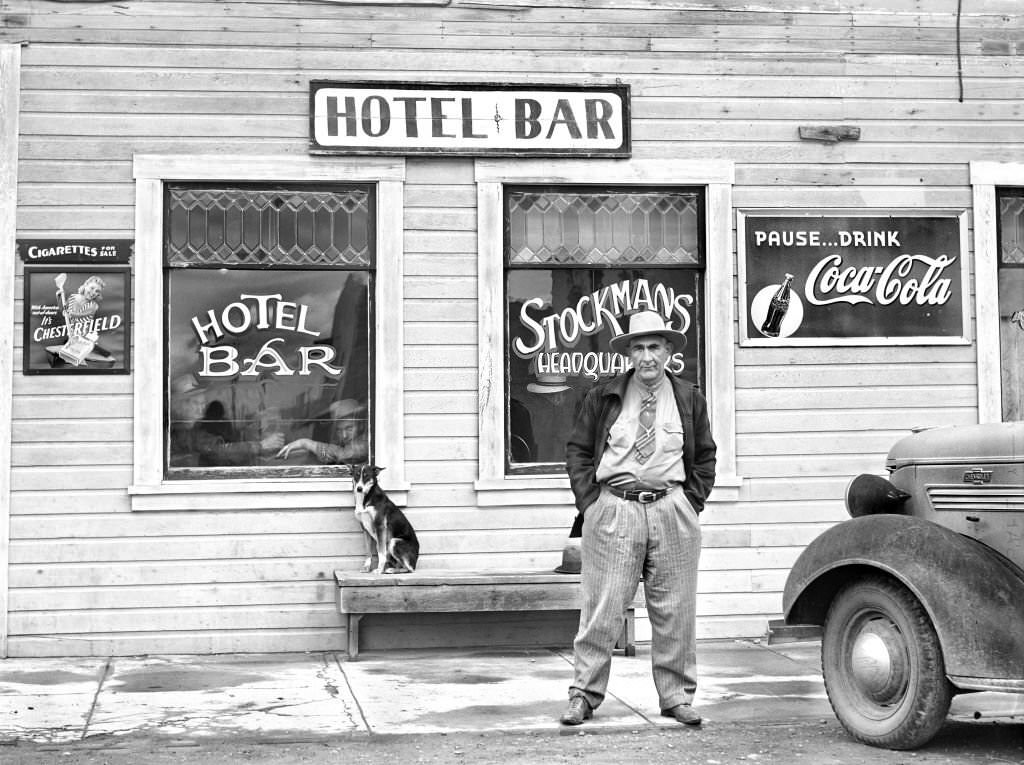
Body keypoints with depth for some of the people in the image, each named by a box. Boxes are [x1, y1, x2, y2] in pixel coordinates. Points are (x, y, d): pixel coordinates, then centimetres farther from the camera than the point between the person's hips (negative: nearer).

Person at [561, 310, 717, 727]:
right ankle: (584, 694, 7)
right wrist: (590, 501, 0)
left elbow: (705, 457, 15)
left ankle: (677, 696, 16)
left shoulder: (689, 400, 9)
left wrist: (691, 503, 4)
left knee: (674, 611, 5)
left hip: (672, 511, 2)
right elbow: (577, 451, 8)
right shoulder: (602, 397, 4)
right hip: (613, 510, -1)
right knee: (602, 608, -2)